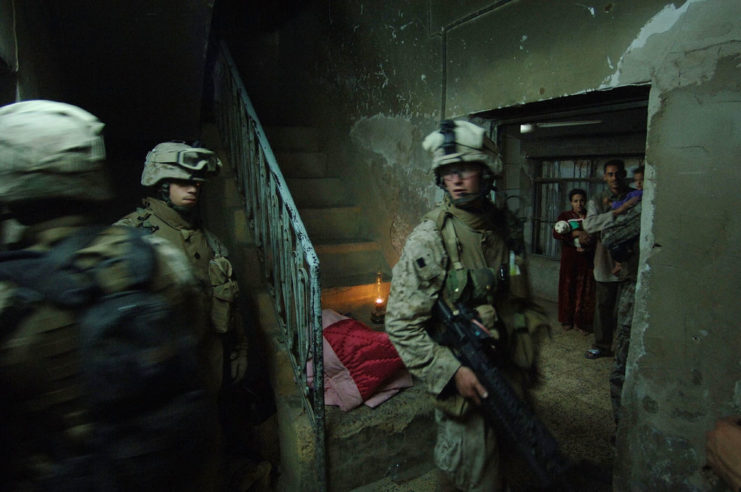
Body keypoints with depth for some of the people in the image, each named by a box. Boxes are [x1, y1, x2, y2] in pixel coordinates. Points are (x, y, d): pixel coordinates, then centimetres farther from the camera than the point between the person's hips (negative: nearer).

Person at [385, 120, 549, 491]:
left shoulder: (508, 229, 0)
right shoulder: (428, 239, -17)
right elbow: (400, 324, -17)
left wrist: (528, 357, 10)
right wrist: (451, 372, -22)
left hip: (510, 372, 6)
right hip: (463, 378, -6)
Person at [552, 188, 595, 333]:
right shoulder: (565, 216, 3)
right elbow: (556, 233, -11)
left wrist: (588, 247, -12)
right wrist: (575, 233, -25)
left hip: (586, 260, 1)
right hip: (569, 259, -1)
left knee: (584, 291, 2)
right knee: (568, 289, 5)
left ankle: (582, 322, 12)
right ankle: (567, 320, 18)